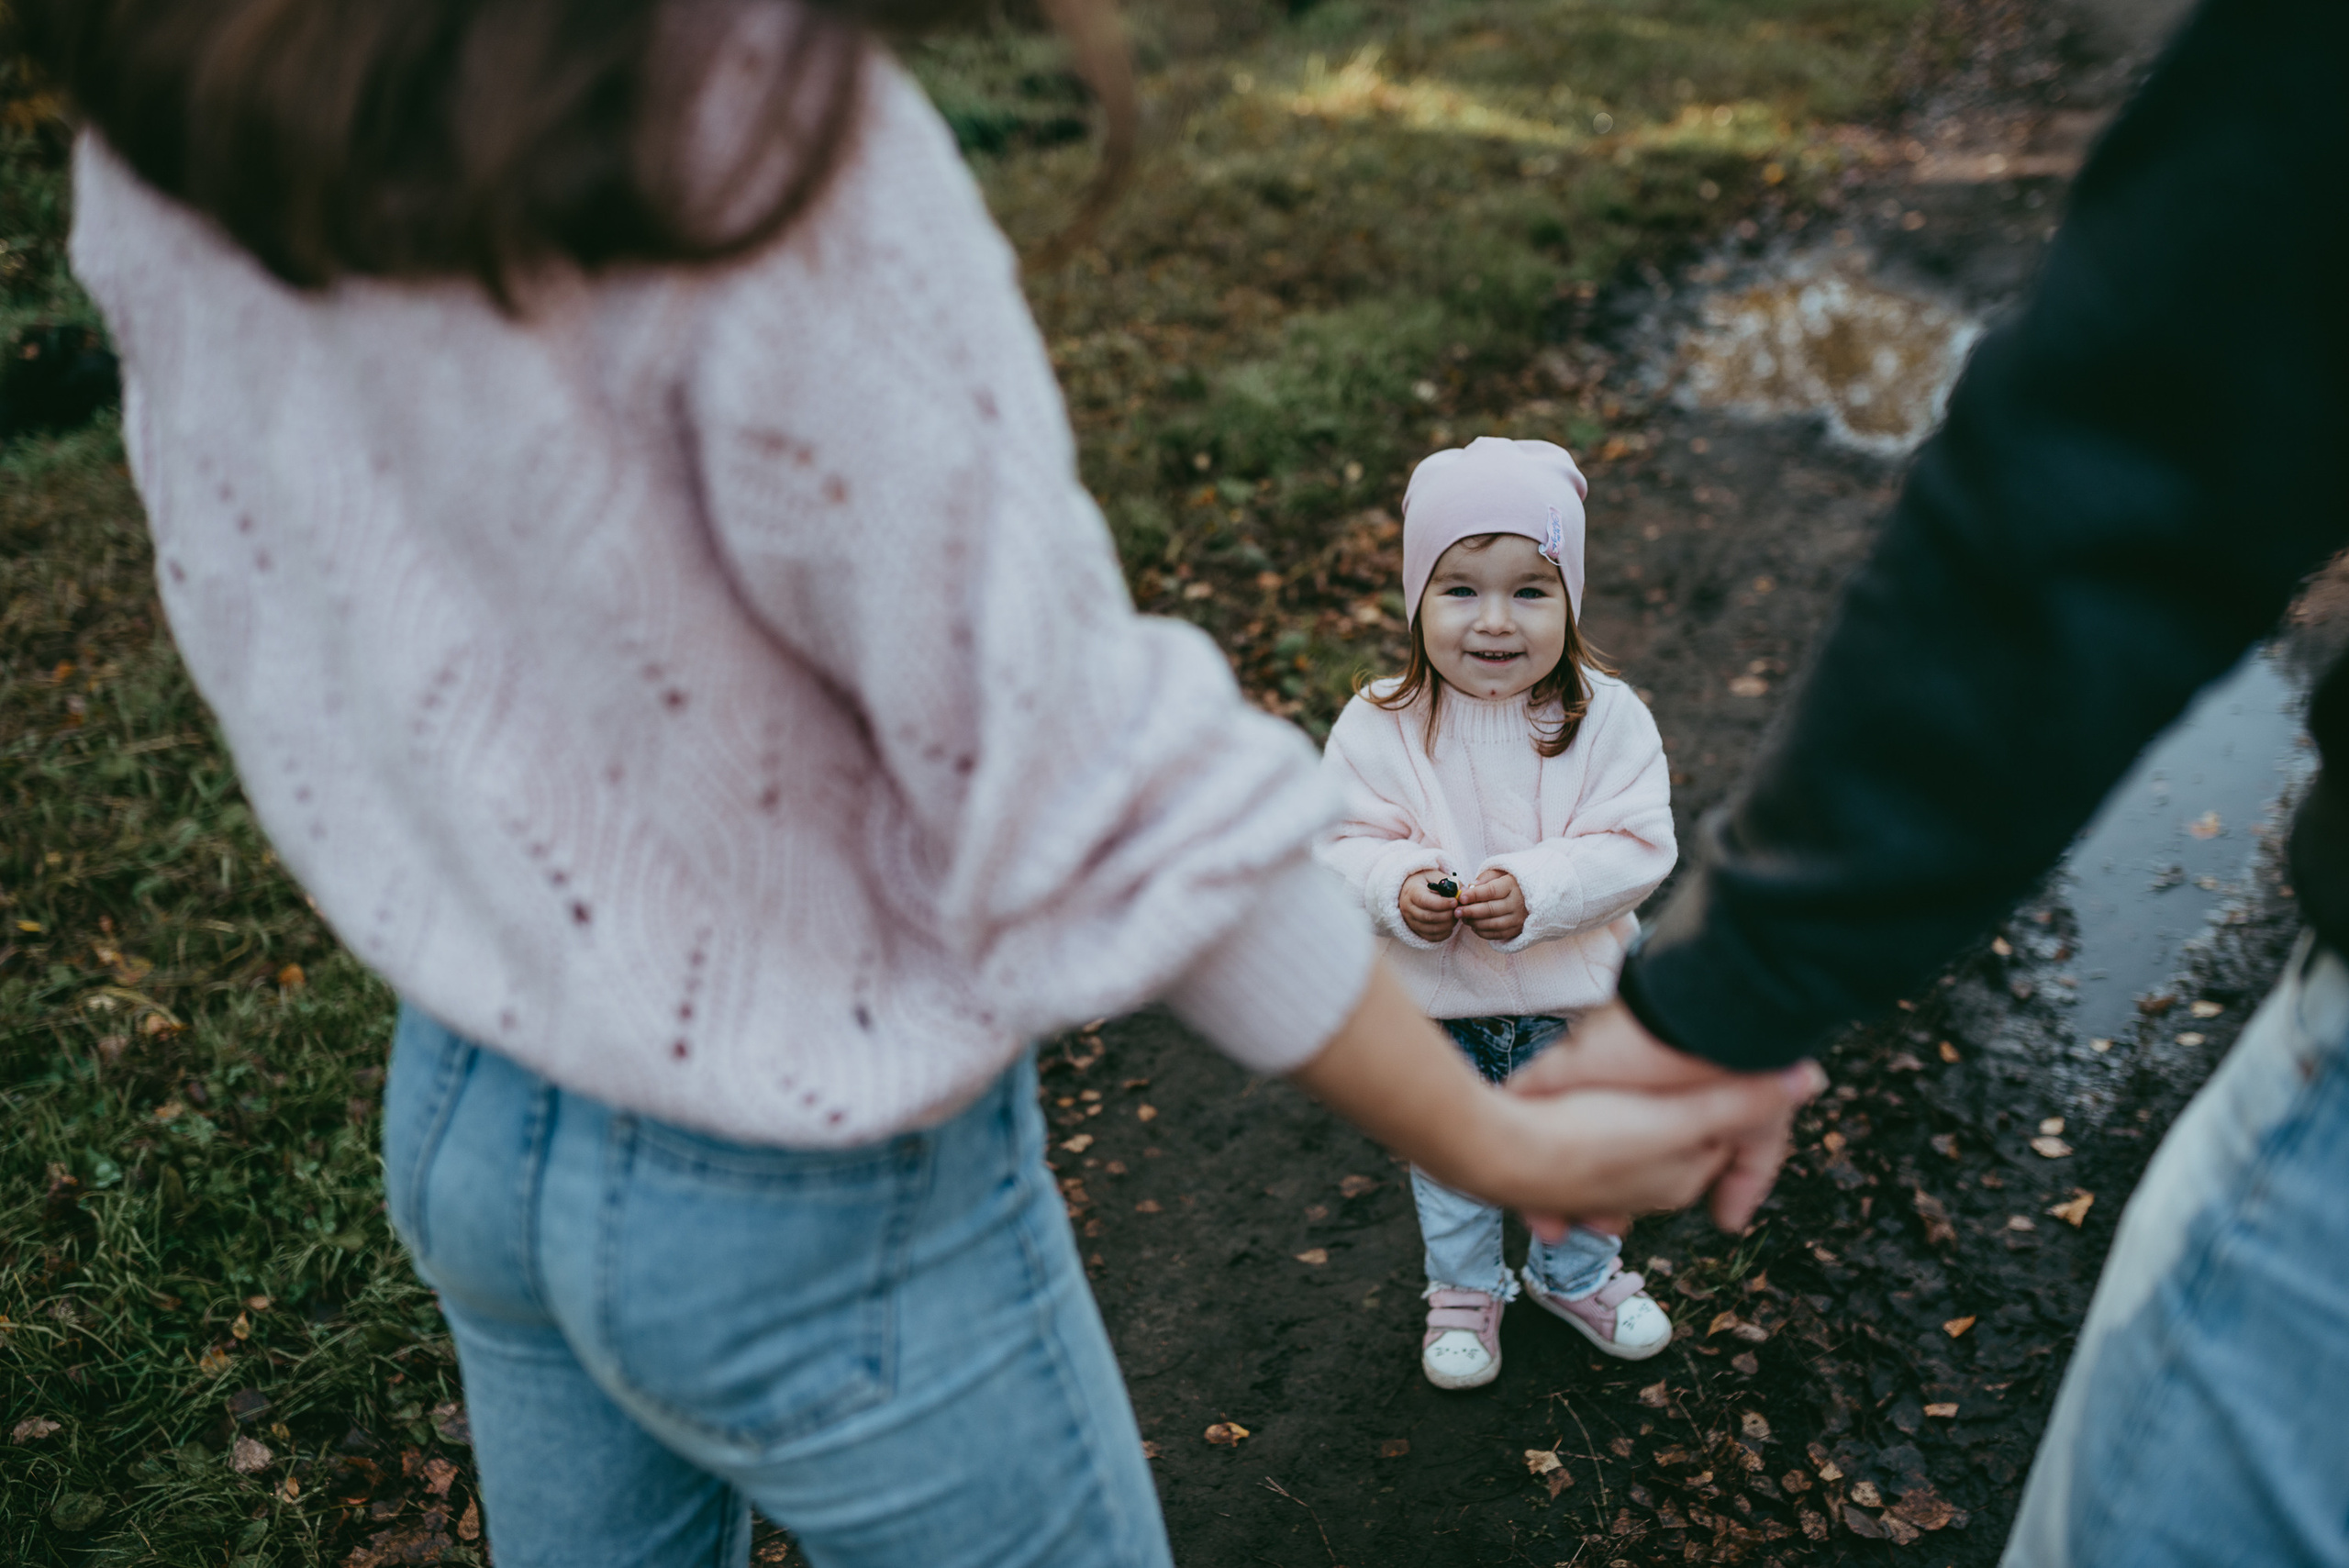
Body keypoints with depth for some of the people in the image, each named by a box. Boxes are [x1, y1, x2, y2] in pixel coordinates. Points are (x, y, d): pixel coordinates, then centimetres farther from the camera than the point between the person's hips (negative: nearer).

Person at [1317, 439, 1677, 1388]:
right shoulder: (1379, 727, -17)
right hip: (1433, 1001, 0)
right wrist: (1397, 888, -32)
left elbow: (1637, 845, -18)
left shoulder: (1606, 717, -17)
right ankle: (1464, 1290, 47)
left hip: (1572, 997, 1)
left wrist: (1536, 890, -32)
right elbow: (1345, 842, -12)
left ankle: (1579, 1275, 50)